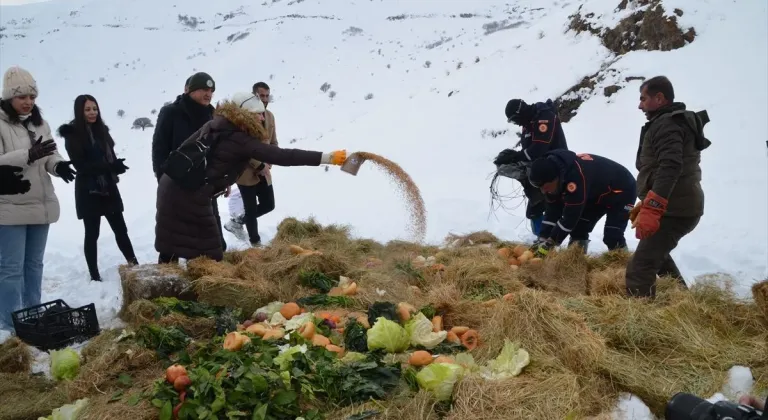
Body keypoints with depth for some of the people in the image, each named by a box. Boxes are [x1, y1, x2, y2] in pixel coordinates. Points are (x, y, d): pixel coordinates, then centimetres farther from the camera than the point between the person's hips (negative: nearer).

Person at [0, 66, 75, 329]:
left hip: (41, 204, 7)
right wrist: (28, 155, -31)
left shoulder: (39, 122, 9)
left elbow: (49, 155, 9)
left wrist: (58, 165, -14)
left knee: (34, 263, 16)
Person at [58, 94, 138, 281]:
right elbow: (81, 165, -14)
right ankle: (94, 275, 9)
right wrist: (110, 166, -24)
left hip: (109, 189, 5)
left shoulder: (101, 130, 8)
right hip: (88, 192, -5)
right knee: (92, 234, 2)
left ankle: (134, 265, 17)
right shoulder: (72, 135, -8)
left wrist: (117, 165, -13)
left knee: (121, 229, 9)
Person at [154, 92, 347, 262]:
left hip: (173, 186, 9)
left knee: (172, 248, 16)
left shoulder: (216, 125, 12)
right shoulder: (240, 140, -15)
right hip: (190, 195, -9)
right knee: (207, 254, 0)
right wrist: (329, 157, -24)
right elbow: (281, 156, -22)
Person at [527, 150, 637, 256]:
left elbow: (571, 214, -37)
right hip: (597, 193, 8)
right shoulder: (554, 176, -15)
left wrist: (551, 242, -30)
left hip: (622, 191, -8)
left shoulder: (576, 176, -43)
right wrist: (543, 239, -15)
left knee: (613, 238, -17)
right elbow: (553, 209, -9)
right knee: (578, 231, 3)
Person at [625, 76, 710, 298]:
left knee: (640, 267, -16)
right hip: (679, 206, 11)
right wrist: (646, 205, 26)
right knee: (656, 254, 31)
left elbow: (670, 168, -29)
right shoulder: (676, 122, 21)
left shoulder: (666, 124, -14)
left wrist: (651, 209, -36)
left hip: (675, 210, -11)